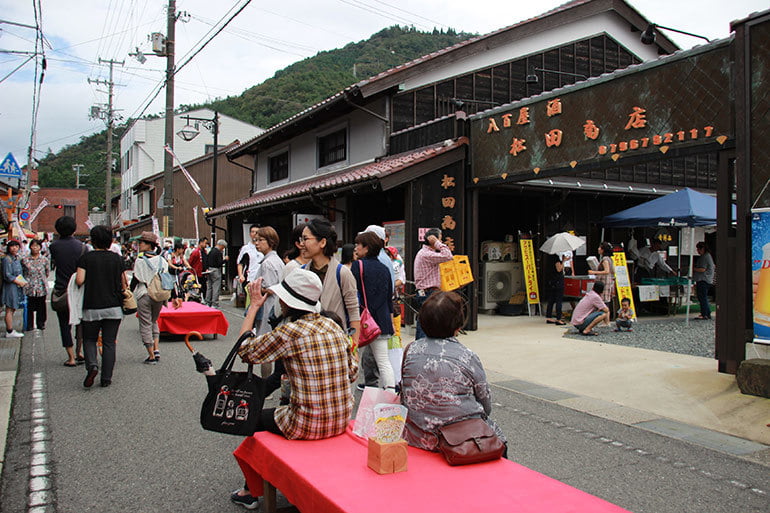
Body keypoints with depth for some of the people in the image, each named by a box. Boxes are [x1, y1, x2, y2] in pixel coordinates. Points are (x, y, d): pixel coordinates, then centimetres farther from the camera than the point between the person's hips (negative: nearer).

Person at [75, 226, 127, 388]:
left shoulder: (86, 258, -4)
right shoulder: (117, 258, 2)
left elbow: (79, 280, -12)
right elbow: (123, 284, 4)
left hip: (92, 307, -1)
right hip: (114, 307, 1)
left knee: (89, 339, 16)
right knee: (109, 343, 7)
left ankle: (92, 365, -9)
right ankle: (106, 378, 6)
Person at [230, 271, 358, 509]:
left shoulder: (290, 332, -18)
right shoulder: (334, 327, 1)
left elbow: (244, 350, -6)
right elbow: (352, 373, 8)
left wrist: (254, 306, 3)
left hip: (308, 427, -6)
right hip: (342, 421, 7)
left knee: (257, 418, 22)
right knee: (284, 404, 33)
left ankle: (250, 492, 36)